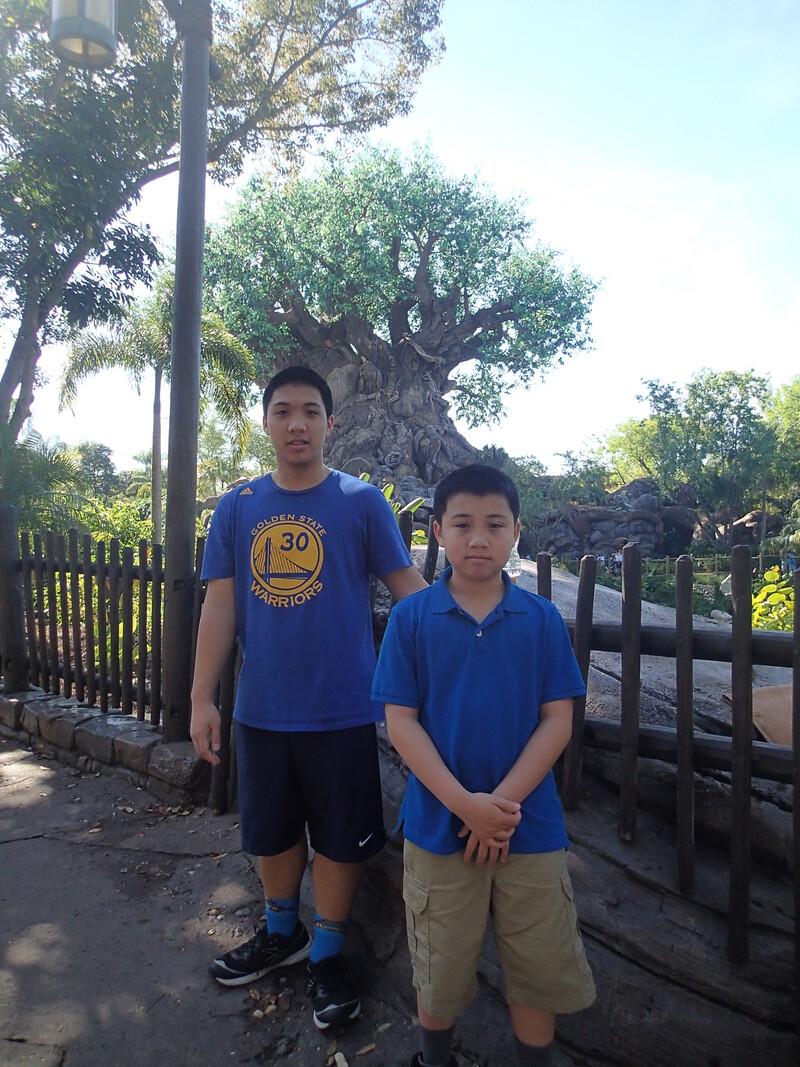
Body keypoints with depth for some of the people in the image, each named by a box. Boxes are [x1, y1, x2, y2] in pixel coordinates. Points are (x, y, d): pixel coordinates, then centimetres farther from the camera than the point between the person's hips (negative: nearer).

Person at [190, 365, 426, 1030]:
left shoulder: (363, 502, -6)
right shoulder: (236, 508, 3)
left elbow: (410, 590, -6)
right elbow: (220, 606, 3)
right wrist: (202, 698, 0)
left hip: (341, 710, -3)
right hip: (261, 709, 3)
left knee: (340, 840, 11)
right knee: (272, 833, 21)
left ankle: (327, 956, 36)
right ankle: (282, 934, 47)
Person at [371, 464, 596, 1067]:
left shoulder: (542, 619, -4)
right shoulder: (412, 617, -7)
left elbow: (558, 719, -5)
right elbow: (401, 720, -8)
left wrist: (503, 801, -14)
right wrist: (464, 803, -16)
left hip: (530, 827, 1)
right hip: (438, 824, 0)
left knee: (542, 971, 16)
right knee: (440, 970, 18)